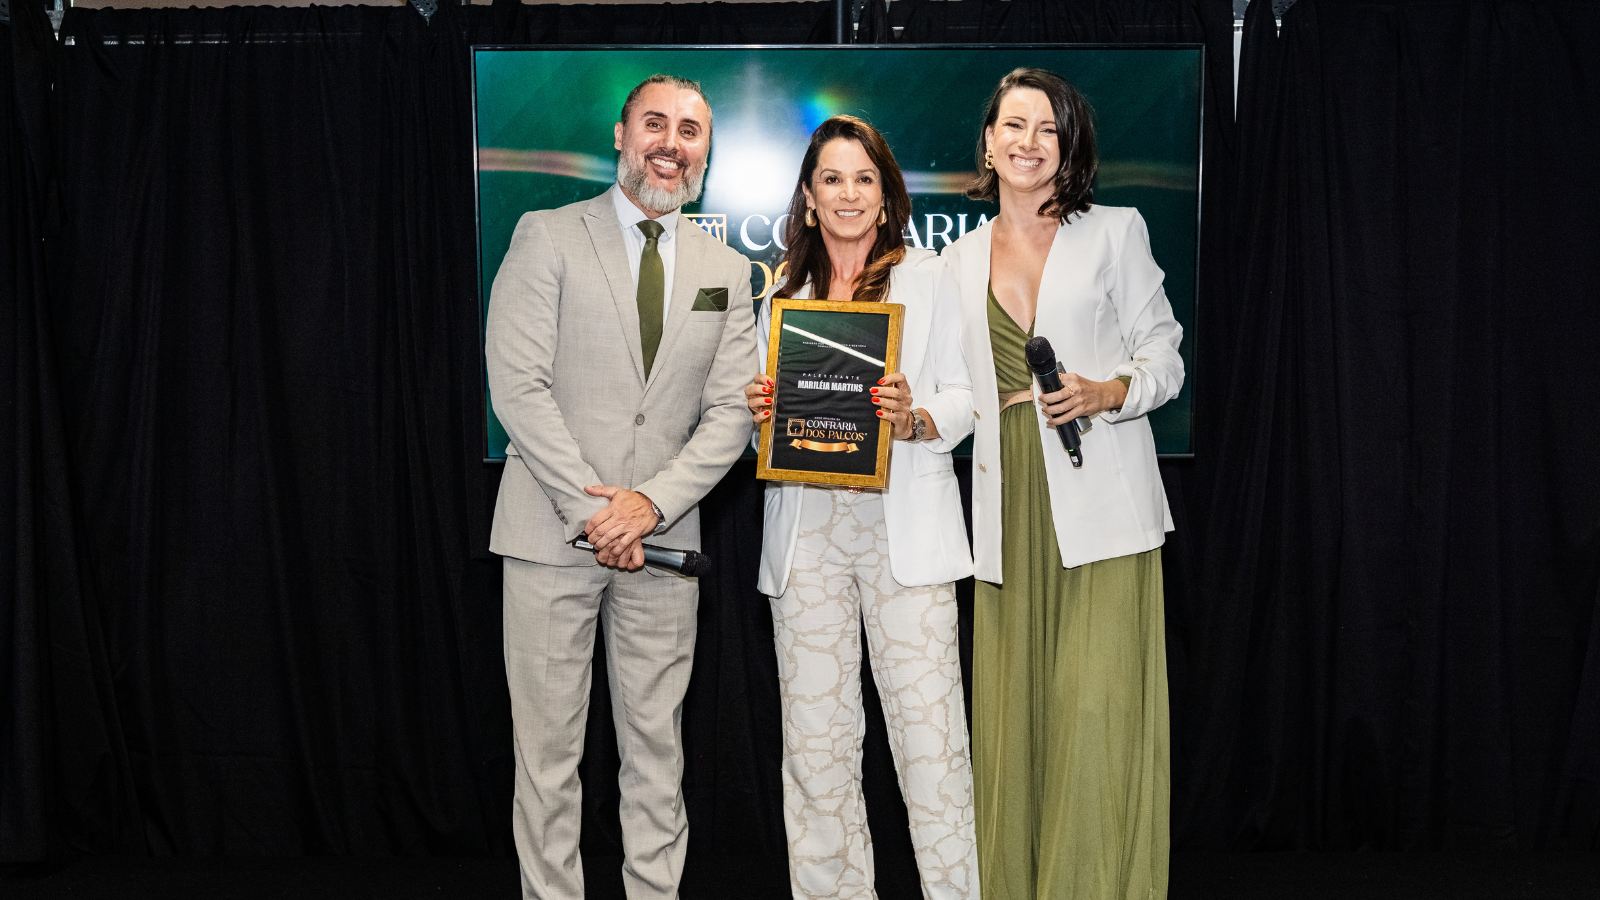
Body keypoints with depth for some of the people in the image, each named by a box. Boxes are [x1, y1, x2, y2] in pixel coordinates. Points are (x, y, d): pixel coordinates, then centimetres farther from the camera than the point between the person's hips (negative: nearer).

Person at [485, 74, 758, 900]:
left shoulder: (727, 272, 11)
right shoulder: (547, 237, 1)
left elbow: (731, 414, 4)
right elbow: (517, 383, -7)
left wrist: (651, 502, -11)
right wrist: (589, 507, -13)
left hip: (662, 538, 3)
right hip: (553, 531, -3)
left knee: (656, 745, 10)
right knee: (547, 747, 3)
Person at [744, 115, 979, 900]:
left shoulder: (929, 278, 8)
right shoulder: (782, 295, 15)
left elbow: (966, 397, 4)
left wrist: (915, 418, -16)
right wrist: (759, 413, -4)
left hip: (903, 526, -2)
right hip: (806, 525, 3)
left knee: (929, 727, -6)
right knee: (815, 733, 3)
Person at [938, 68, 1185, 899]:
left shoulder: (1115, 232, 7)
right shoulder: (960, 261, 16)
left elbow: (1164, 358, 6)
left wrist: (1111, 392, -14)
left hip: (1099, 503, -3)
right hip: (1009, 509, 3)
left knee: (1097, 712, -8)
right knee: (1011, 714, 3)